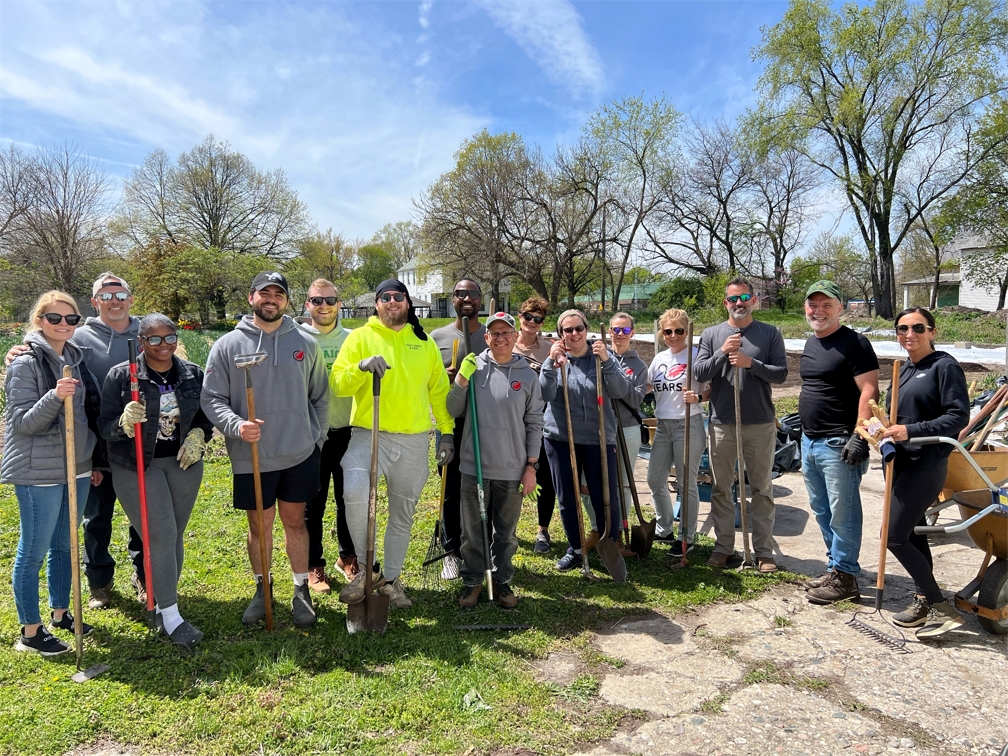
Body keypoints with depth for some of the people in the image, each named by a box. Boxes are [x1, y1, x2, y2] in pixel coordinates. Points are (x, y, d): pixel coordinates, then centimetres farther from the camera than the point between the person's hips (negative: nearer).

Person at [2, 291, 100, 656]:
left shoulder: (76, 358, 8)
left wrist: (92, 460, 16)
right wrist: (54, 397, -31)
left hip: (76, 468, 7)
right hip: (39, 472, -6)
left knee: (64, 545, 17)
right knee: (33, 551, 4)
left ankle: (60, 613, 32)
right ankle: (30, 631, 18)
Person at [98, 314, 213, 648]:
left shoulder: (193, 374, 2)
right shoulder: (120, 376, -8)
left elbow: (206, 416, 12)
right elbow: (104, 426, -7)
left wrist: (198, 435, -8)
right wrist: (125, 422, -28)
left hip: (183, 464, 4)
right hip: (138, 467, -4)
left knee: (176, 536, 11)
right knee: (160, 536, -8)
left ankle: (163, 603, 29)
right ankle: (170, 617, 2)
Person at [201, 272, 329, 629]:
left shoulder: (305, 343, 3)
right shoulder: (227, 345, -2)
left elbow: (321, 397, 11)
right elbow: (211, 398, -3)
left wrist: (317, 438, 6)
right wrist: (236, 426, -20)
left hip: (300, 453, 1)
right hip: (250, 457, -1)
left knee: (295, 521, 12)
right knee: (259, 525, 13)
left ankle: (301, 590, 27)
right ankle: (262, 589, 33)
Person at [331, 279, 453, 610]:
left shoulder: (424, 342, 11)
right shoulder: (360, 337, 3)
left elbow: (439, 390, 13)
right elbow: (337, 384, -5)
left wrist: (446, 431, 8)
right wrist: (361, 367, -24)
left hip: (415, 440, 3)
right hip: (369, 434, -3)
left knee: (403, 513, 12)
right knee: (354, 492, -28)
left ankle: (390, 577, 32)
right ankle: (367, 567, -6)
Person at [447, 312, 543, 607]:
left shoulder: (528, 375, 2)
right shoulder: (473, 366, 0)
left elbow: (534, 424, 4)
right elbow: (453, 411, 1)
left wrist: (531, 466, 0)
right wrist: (462, 379, -12)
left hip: (512, 470, 0)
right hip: (474, 466, 0)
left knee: (506, 533, 13)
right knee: (472, 531, 11)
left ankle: (502, 581, 31)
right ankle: (472, 581, 28)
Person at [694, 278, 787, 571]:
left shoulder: (770, 334, 3)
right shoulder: (711, 334, 4)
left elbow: (781, 373, -4)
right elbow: (699, 373, -4)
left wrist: (751, 363, -19)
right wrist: (722, 353, -18)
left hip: (760, 423, -1)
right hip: (721, 423, 1)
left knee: (762, 490, 8)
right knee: (721, 489, 9)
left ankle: (764, 550, 19)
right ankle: (723, 546, 22)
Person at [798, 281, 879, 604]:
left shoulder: (854, 343, -10)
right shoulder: (810, 344, 15)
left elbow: (869, 390, -16)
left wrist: (860, 437, -22)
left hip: (838, 444, -9)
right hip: (810, 441, 9)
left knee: (842, 513, -1)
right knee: (821, 510, 16)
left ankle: (844, 577, 11)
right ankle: (837, 566, 29)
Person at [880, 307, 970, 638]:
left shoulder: (945, 366, -10)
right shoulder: (905, 369, 13)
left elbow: (958, 416, -17)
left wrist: (910, 431, -25)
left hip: (926, 464, -9)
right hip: (901, 463, 9)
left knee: (894, 536, -9)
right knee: (912, 533, 15)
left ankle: (944, 609, 3)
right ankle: (924, 600, 29)